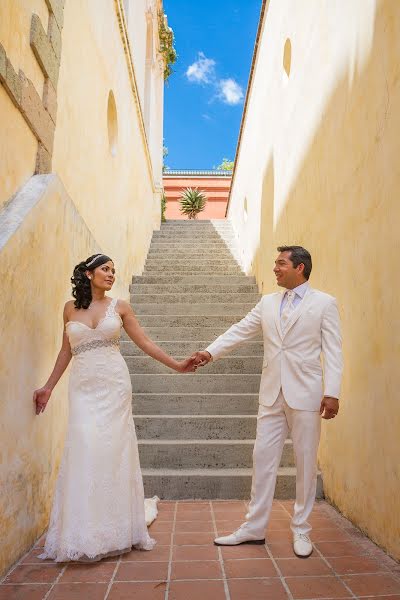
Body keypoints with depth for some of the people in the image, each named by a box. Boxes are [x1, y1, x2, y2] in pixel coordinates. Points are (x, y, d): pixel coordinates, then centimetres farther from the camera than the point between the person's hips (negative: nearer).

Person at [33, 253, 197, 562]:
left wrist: (177, 365, 2)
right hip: (84, 386, 1)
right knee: (84, 450, -6)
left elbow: (145, 342, 6)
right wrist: (48, 387, 17)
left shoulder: (120, 307, 6)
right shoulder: (70, 308, 9)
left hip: (114, 384, 0)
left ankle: (116, 527, 17)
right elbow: (66, 351, 15)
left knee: (115, 451, 1)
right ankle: (83, 533, 9)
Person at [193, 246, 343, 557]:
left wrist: (332, 393, -13)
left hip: (305, 395, -3)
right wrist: (210, 351, -7)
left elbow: (333, 350, -6)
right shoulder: (267, 303, 10)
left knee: (306, 463, 8)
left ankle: (301, 529, 26)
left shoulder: (324, 303, -1)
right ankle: (254, 527, 22)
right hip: (272, 394, 4)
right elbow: (239, 331, 6)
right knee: (263, 458, 8)